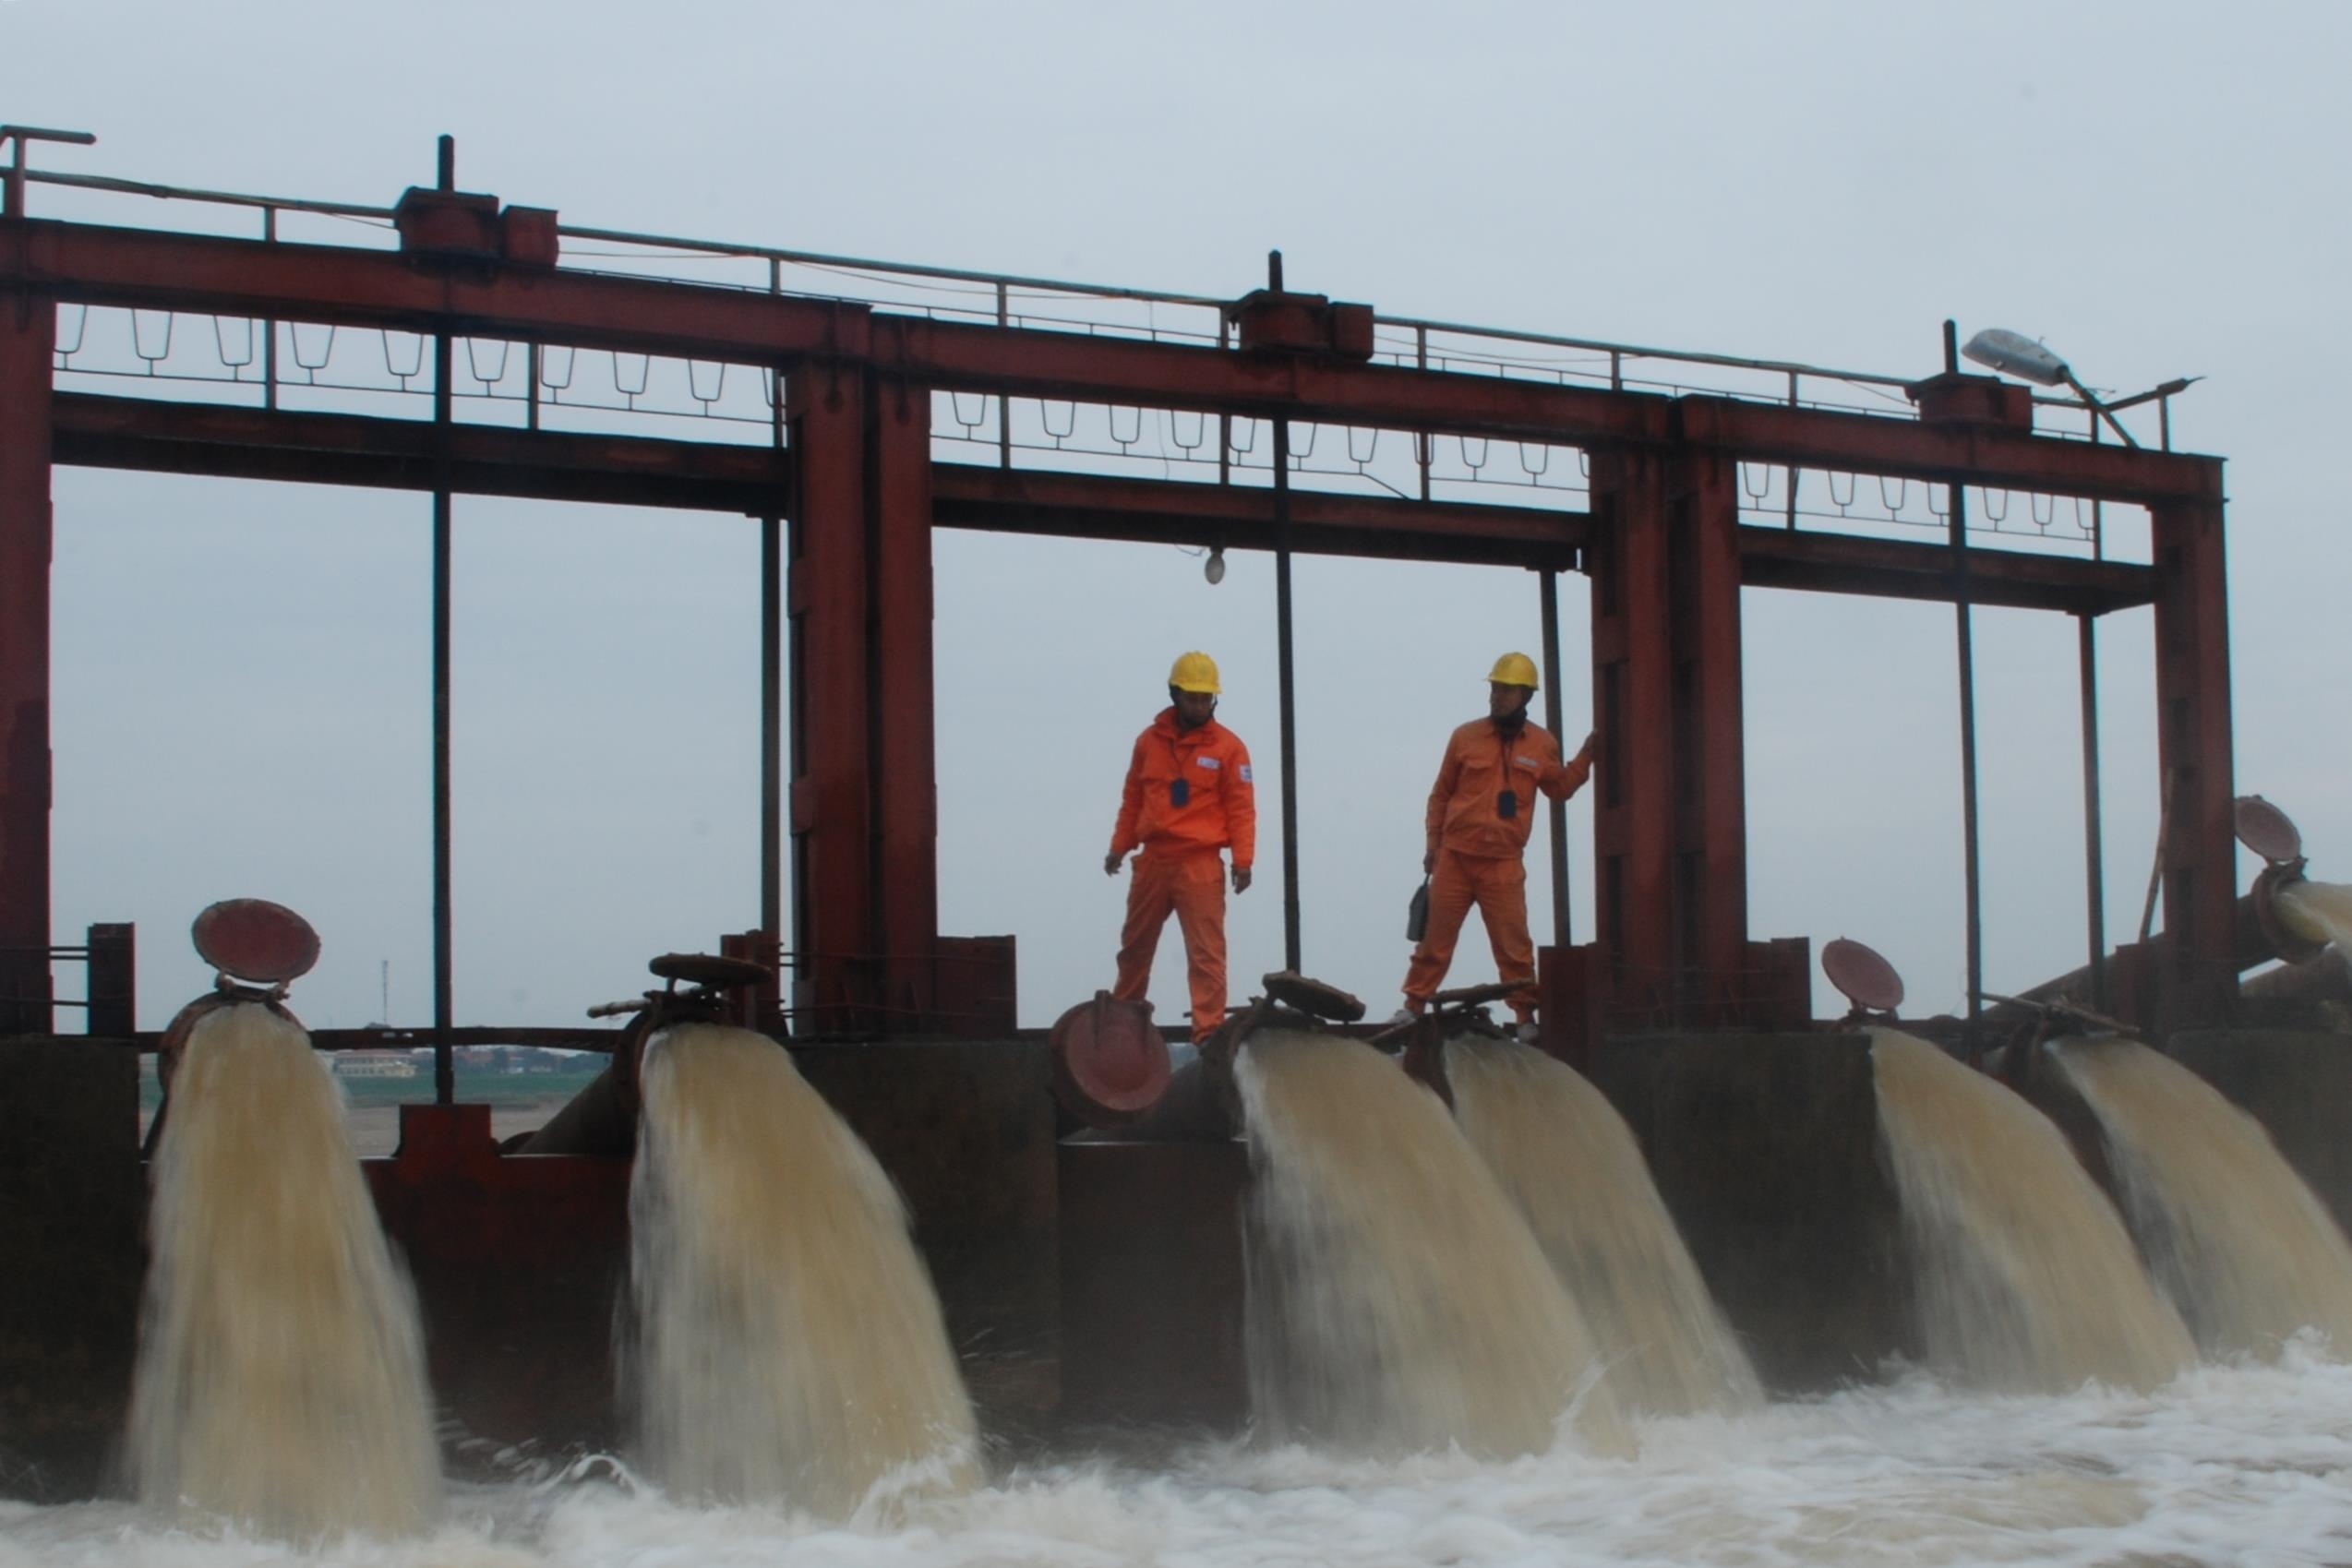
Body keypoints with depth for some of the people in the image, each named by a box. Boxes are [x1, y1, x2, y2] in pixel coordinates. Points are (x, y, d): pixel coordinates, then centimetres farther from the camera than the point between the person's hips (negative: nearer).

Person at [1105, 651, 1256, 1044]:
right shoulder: (1149, 740, 8)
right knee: (1135, 946, 17)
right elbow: (1133, 799, 13)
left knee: (1206, 953, -7)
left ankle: (1209, 1033, -8)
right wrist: (1119, 846, 9)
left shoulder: (1228, 746, -3)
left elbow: (1241, 807, -5)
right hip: (1152, 861, 4)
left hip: (1200, 864, -4)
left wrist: (1243, 859, -13)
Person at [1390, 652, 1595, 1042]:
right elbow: (1441, 795, 9)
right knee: (1435, 938, 5)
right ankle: (1414, 1005, 14)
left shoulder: (1541, 744, 6)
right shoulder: (1465, 737, 3)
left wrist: (1585, 757, 4)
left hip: (1503, 864, 0)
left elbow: (1560, 788, 17)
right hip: (1454, 859, 0)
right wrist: (1433, 844, 6)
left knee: (1513, 943, 0)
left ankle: (1526, 1016, 9)